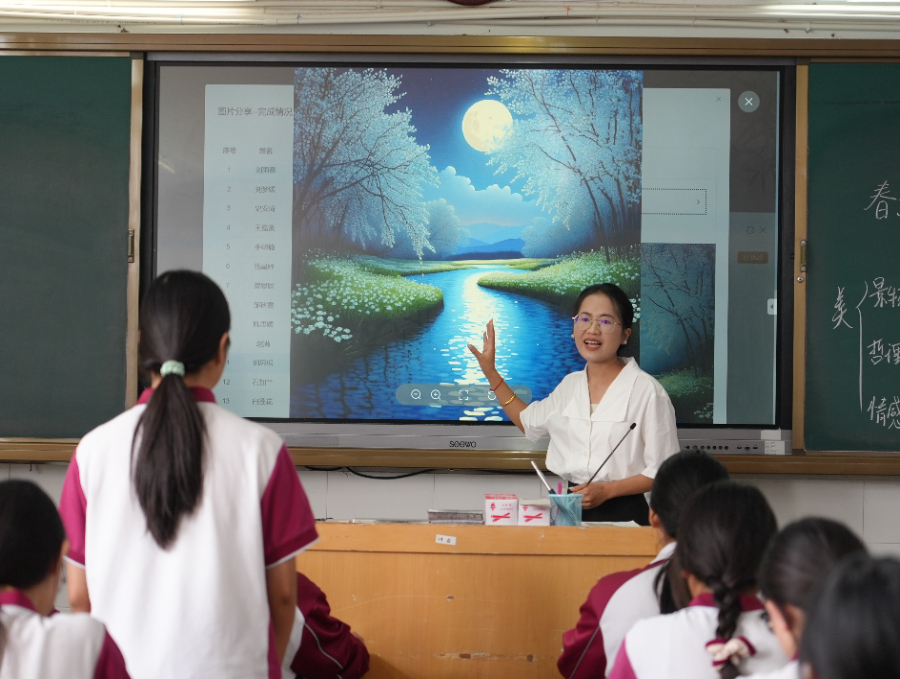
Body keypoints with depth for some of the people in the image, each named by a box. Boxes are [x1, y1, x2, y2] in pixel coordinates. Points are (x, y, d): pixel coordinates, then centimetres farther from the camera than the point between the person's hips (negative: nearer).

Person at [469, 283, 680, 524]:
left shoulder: (647, 391, -8)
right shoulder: (570, 385, 11)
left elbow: (663, 471, -7)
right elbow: (529, 422, 30)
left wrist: (607, 490, -16)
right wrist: (490, 372, 27)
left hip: (621, 513, -5)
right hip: (571, 509, 5)